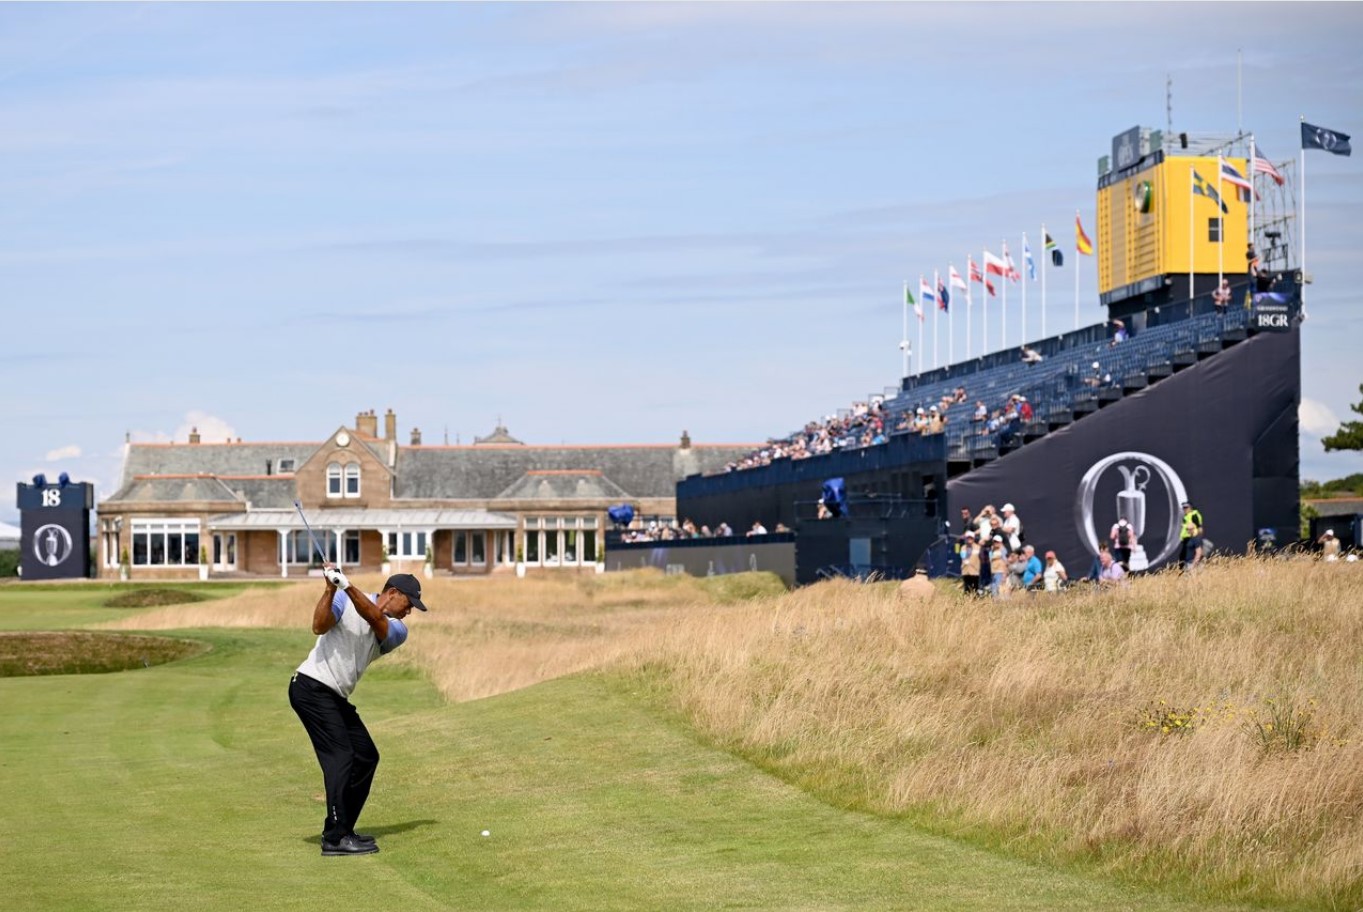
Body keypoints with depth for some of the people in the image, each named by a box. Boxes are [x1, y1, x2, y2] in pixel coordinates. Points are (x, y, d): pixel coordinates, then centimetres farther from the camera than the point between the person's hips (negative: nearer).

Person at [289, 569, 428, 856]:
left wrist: (348, 587, -32)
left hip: (336, 698, 8)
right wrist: (331, 590, -31)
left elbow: (375, 619, -16)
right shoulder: (345, 601, -5)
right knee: (341, 757, -15)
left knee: (366, 756, 9)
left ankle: (341, 829, 19)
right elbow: (319, 626, -20)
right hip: (312, 688, -8)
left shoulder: (397, 631, 5)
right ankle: (335, 838, -16)